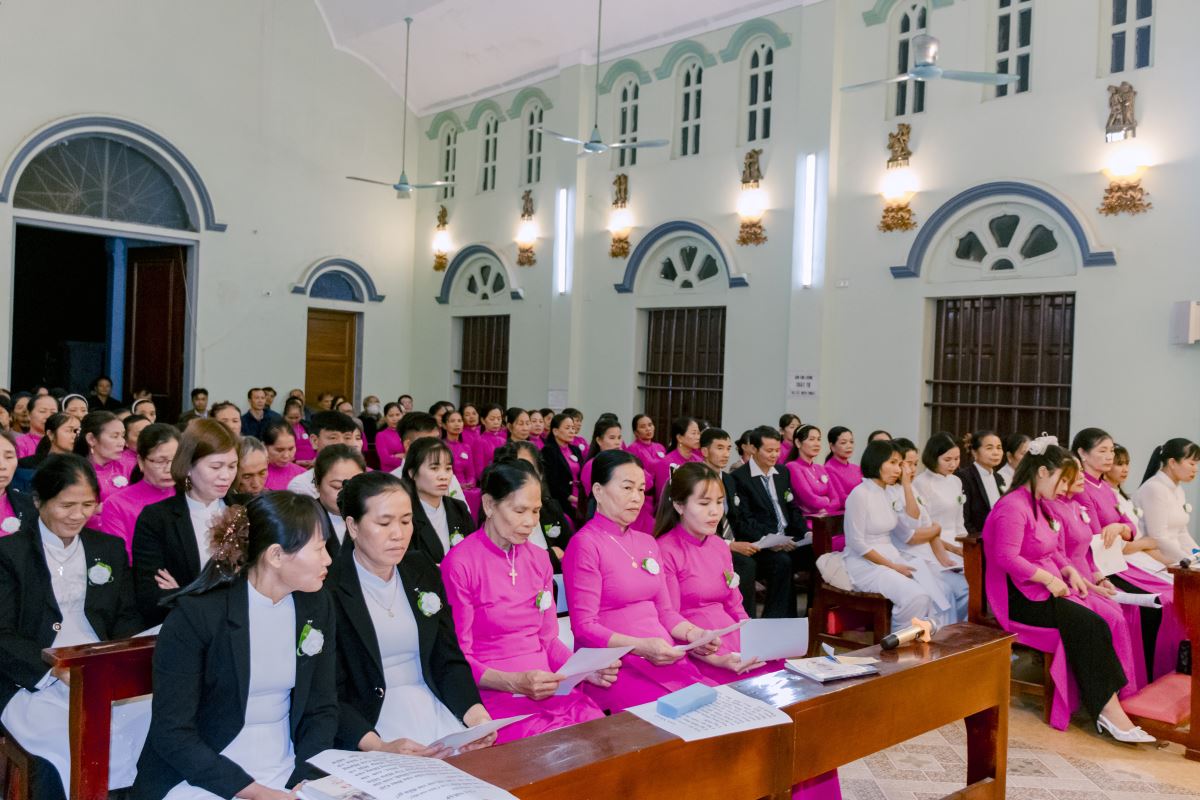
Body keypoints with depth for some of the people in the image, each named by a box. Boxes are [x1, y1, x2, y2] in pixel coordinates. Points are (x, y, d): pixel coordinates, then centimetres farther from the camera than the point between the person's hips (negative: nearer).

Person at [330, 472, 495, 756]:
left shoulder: (423, 570, 9)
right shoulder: (329, 588, -9)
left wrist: (473, 711, -11)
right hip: (369, 719, -5)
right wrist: (379, 747, -26)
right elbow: (331, 693, -11)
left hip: (433, 708, 5)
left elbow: (449, 660, 8)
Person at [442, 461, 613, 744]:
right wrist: (514, 682, -19)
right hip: (491, 690, -6)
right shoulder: (460, 563, -7)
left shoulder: (539, 559, 13)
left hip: (545, 685, 6)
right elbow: (458, 658, -5)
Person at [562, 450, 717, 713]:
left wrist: (693, 634, 0)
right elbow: (584, 628, -11)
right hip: (615, 664, -7)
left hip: (665, 658, 7)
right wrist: (641, 646, -22)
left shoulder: (647, 543, 17)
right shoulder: (585, 544, -7)